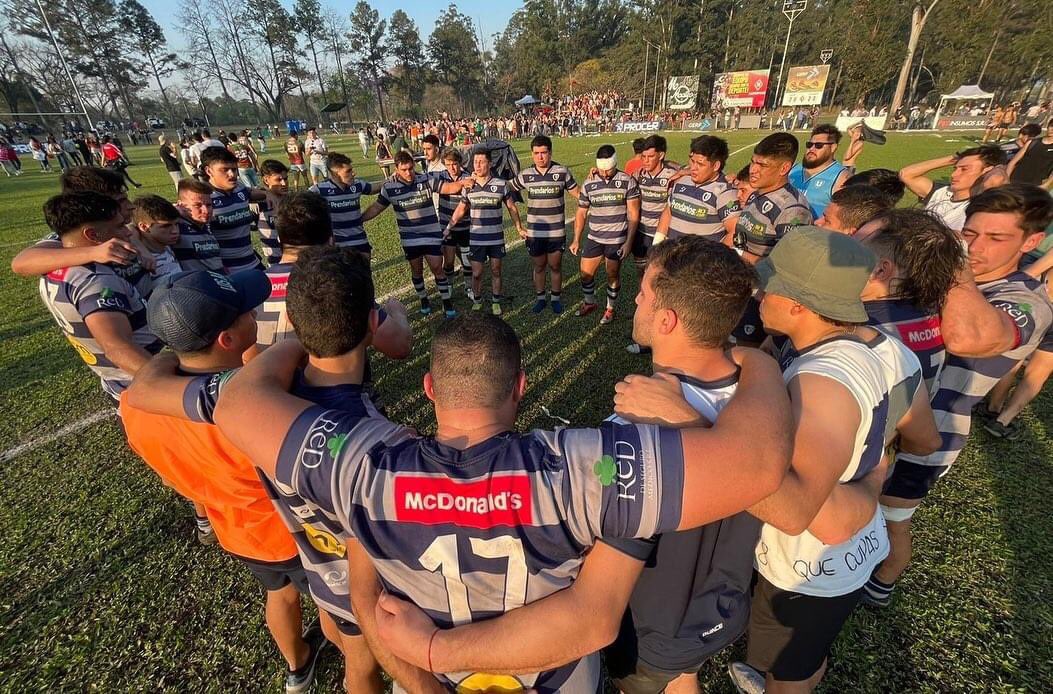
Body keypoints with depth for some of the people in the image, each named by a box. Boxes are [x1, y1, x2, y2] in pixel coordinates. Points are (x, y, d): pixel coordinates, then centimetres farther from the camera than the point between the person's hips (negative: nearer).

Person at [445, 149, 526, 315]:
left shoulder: (501, 184, -7)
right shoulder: (468, 186, -1)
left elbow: (511, 207, 5)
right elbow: (461, 209, 10)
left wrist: (519, 228, 7)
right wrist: (448, 228, 11)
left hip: (496, 238, -1)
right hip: (476, 238, 1)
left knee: (496, 271, 10)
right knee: (476, 273, 5)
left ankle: (495, 302, 27)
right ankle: (477, 301, 26)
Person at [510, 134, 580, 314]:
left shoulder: (562, 172, -4)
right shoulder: (526, 174, 0)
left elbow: (578, 193, 4)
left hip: (557, 232, -1)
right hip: (534, 232, 2)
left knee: (555, 267, 11)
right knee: (538, 267, 14)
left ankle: (555, 298, 29)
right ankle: (540, 298, 31)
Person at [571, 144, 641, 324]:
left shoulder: (627, 182, -8)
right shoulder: (589, 183, 0)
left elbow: (633, 214, -7)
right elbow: (581, 213, 7)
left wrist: (629, 242, -12)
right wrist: (576, 240, 5)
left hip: (617, 240, -3)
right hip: (594, 238, 3)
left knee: (612, 276, 8)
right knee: (586, 274, 9)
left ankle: (610, 309, 28)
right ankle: (589, 303, 34)